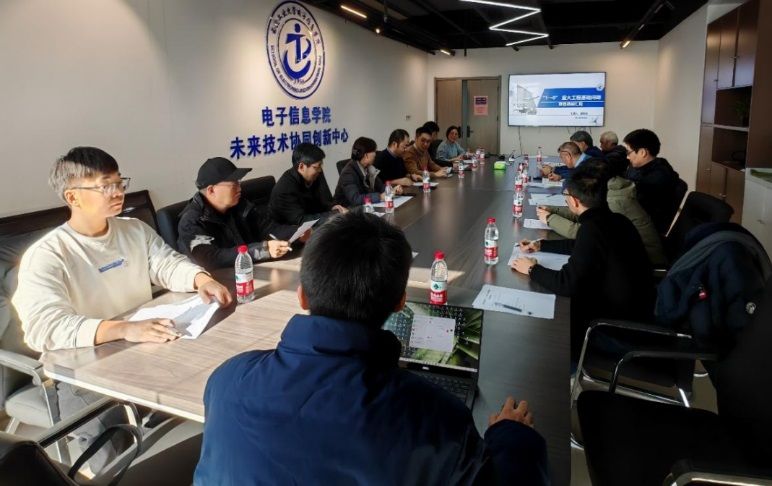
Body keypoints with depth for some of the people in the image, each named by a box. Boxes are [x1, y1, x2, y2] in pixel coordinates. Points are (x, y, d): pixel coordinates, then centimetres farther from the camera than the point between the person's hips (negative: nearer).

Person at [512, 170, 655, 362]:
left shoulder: (592, 229, -27)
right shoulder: (614, 220, 1)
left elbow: (567, 283, -28)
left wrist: (533, 270, -11)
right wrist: (541, 245, 21)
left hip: (621, 324, -8)